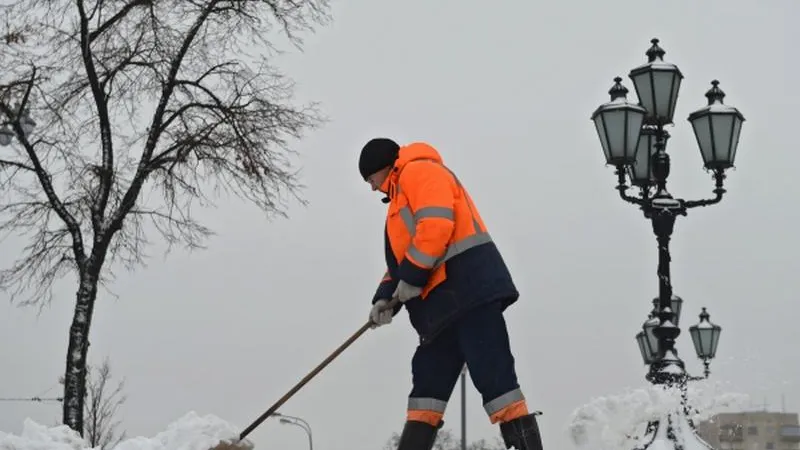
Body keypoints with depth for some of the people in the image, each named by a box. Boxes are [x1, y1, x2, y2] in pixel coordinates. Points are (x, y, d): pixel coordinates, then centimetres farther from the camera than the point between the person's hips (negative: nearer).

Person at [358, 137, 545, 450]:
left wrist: (412, 277, -14)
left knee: (494, 378, -15)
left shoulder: (419, 171, 0)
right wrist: (386, 296, 13)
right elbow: (401, 257, 29)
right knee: (427, 384, 7)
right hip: (444, 303, 10)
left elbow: (436, 224, -17)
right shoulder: (401, 195, 32)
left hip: (468, 287, -10)